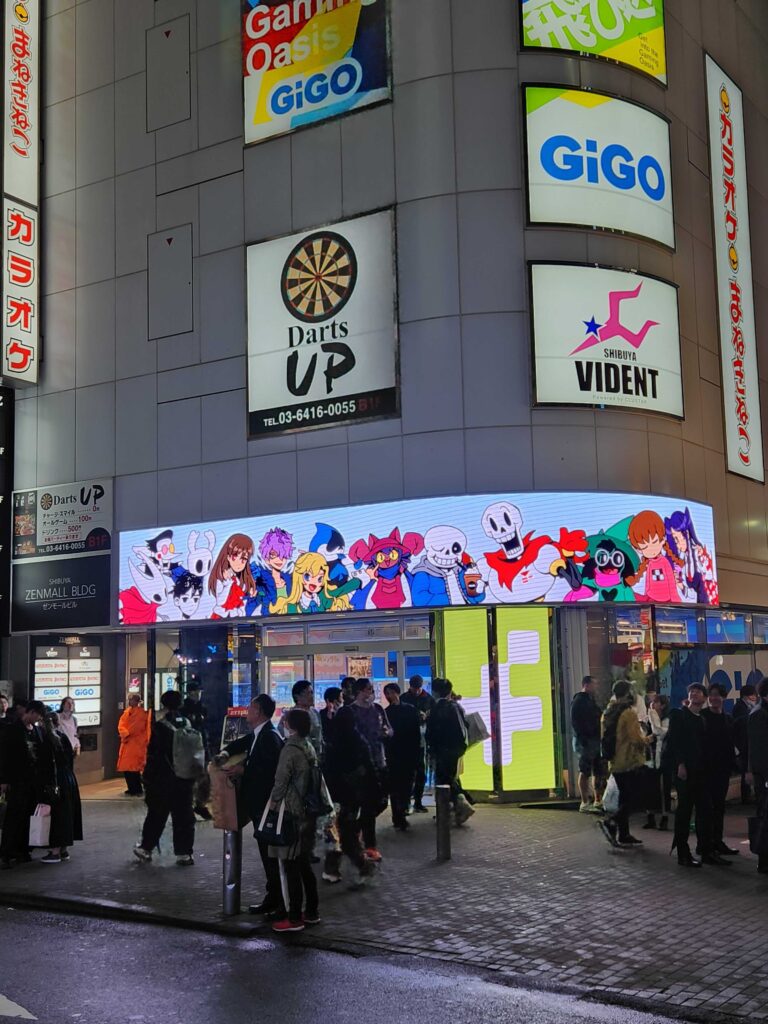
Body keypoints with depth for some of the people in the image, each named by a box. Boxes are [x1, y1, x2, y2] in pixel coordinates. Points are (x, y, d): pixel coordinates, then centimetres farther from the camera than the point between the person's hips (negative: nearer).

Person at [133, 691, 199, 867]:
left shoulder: (160, 727, -13)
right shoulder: (188, 725, 1)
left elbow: (153, 755, -13)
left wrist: (147, 779, -5)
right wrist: (193, 777, 15)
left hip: (163, 779, -3)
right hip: (186, 779, 3)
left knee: (156, 815, 11)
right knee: (184, 816, 7)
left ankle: (146, 848, 22)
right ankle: (184, 853, 7)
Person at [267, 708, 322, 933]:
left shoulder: (290, 750, -17)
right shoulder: (309, 747, 8)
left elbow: (281, 783, -16)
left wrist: (272, 805, -3)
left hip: (291, 814, -8)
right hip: (307, 812, 8)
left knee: (290, 867, -2)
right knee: (304, 864, 16)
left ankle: (294, 918, 2)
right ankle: (311, 912, 22)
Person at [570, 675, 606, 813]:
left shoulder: (591, 700, 18)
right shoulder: (578, 701, -10)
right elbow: (575, 723, -16)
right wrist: (582, 739, -22)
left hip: (595, 740, 9)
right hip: (585, 742, -9)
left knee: (598, 772, 11)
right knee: (585, 772, -7)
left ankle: (598, 801, 18)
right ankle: (585, 803, -5)